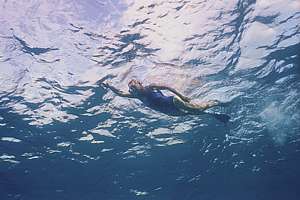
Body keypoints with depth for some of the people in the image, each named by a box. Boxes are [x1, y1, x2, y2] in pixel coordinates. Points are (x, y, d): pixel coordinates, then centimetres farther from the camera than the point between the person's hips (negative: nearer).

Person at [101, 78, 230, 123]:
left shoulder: (149, 88, -14)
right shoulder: (137, 96, 5)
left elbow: (167, 87, -15)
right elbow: (120, 93, 4)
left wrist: (182, 96, -20)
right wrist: (109, 86, -7)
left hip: (172, 101, -6)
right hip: (169, 111, 6)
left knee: (197, 108, -6)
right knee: (189, 113, 12)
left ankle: (215, 103, 19)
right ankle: (214, 115, 25)